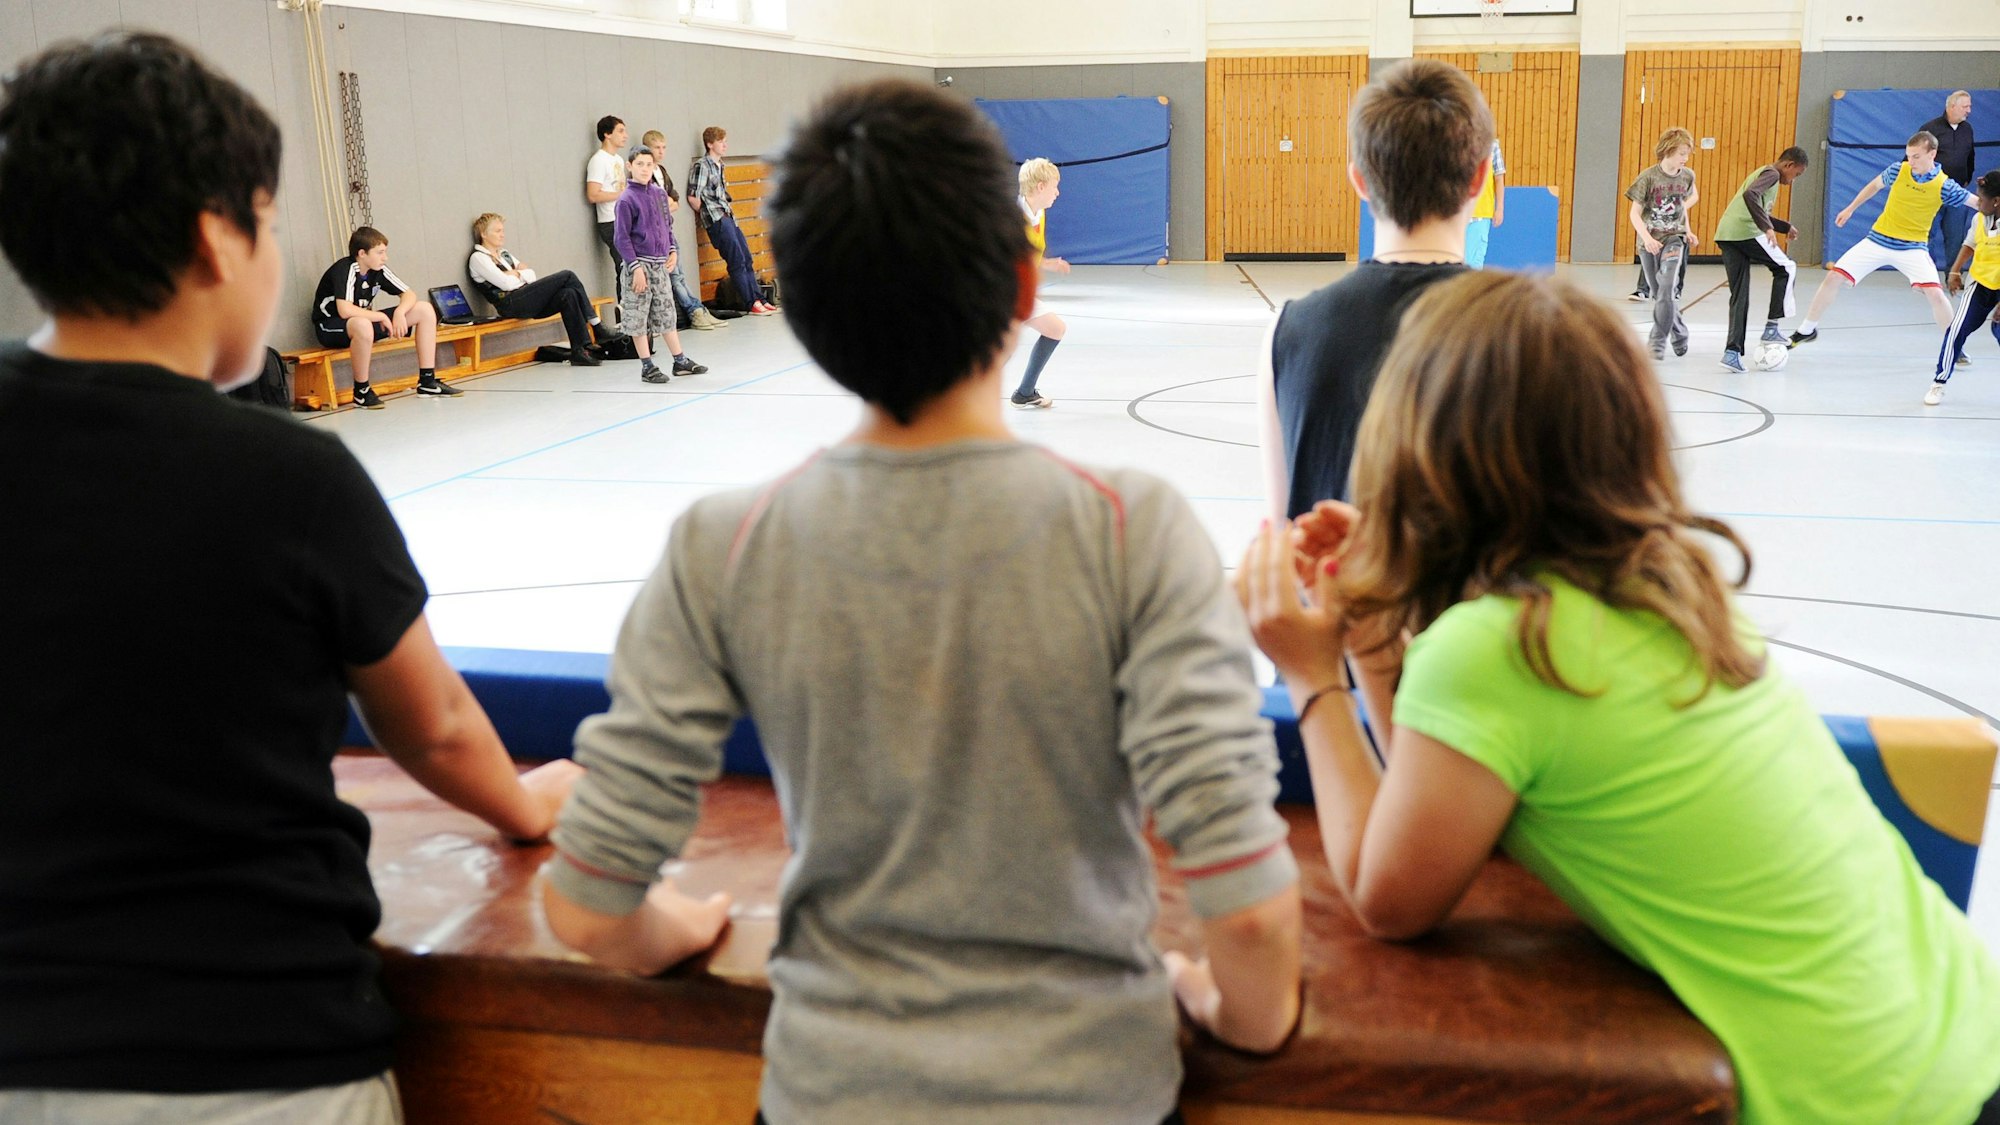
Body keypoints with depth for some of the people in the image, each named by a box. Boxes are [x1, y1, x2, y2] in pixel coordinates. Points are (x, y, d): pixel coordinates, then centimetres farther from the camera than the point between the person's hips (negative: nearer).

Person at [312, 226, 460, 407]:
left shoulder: (378, 270, -3)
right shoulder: (345, 270, -24)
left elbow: (409, 294, 2)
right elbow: (345, 310, -36)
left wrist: (399, 312, -20)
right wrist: (381, 317, -24)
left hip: (364, 320, 8)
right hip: (330, 327, -8)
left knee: (425, 310, -1)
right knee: (363, 325, -45)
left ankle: (427, 381, -1)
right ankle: (361, 391, -27)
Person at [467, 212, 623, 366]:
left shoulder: (504, 254, 25)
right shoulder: (478, 258, 0)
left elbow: (532, 275, 15)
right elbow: (506, 284, -12)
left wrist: (517, 274, -3)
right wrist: (522, 275, 6)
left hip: (527, 303, 8)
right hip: (511, 305, -8)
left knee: (568, 295, -21)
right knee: (567, 276, -15)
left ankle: (580, 350, -26)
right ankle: (598, 328, -13)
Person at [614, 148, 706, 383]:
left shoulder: (660, 194, 9)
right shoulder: (627, 200, -10)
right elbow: (622, 237, -11)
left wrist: (673, 250, 5)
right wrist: (636, 267, -16)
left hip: (661, 264, 6)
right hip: (640, 264, -6)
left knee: (667, 313, 13)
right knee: (638, 318, 1)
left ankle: (680, 361, 19)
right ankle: (647, 367, 6)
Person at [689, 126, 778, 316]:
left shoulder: (719, 165, 15)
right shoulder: (701, 166, -11)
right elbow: (693, 196, -15)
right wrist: (705, 215, -3)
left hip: (728, 217, 9)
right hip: (717, 221, -9)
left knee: (747, 260, 8)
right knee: (737, 262, -8)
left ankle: (760, 300, 12)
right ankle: (753, 304, -5)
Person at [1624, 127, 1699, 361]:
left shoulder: (1687, 176, -1)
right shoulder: (1648, 177, -10)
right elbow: (1634, 213, -9)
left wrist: (1686, 229, 10)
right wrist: (1646, 237, -24)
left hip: (1674, 238, 0)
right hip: (1650, 242, 0)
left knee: (1667, 288, -20)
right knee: (1658, 294, 8)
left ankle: (1657, 342, -17)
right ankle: (1679, 332, 32)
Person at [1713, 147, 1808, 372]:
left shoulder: (1761, 172, 30)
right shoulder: (1772, 174, 0)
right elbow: (1750, 195, -21)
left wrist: (1785, 227, 43)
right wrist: (1767, 228, -22)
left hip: (1725, 235, 9)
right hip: (1746, 233, -9)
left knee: (1739, 295, 8)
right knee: (1786, 269, 13)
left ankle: (1732, 352, -2)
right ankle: (1771, 328, 9)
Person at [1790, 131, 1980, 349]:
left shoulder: (1944, 186, -14)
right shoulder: (1898, 170, -7)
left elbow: (1979, 203, -7)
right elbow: (1875, 184, 13)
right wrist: (1850, 208, 19)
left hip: (1913, 247, -2)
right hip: (1878, 240, 2)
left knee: (1935, 294, -18)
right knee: (1835, 277, -6)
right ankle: (1806, 330, 12)